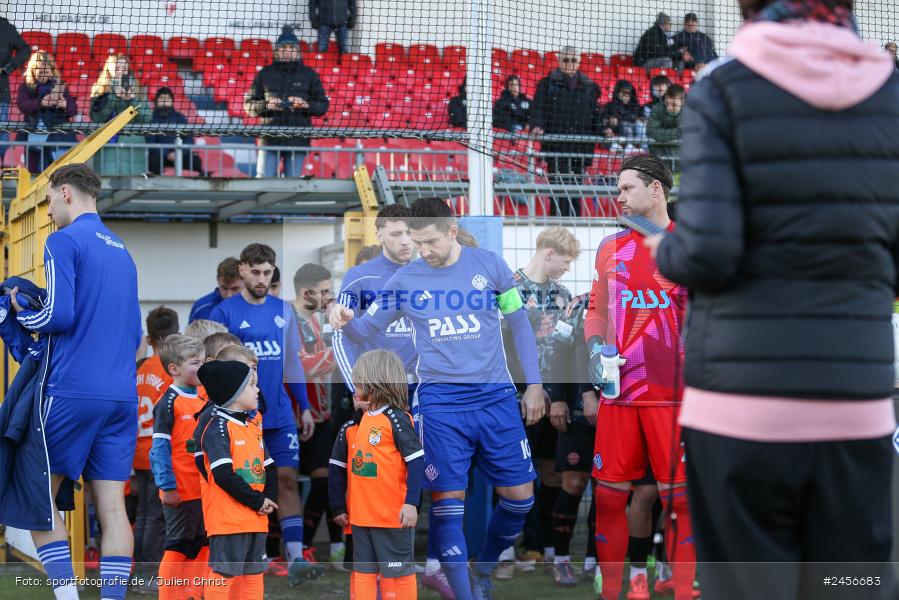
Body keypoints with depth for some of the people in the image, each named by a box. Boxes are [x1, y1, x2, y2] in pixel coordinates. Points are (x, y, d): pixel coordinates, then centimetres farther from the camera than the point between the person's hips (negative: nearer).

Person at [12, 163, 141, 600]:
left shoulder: (64, 241, -5)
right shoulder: (122, 250, 18)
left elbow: (59, 315, -15)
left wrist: (21, 313, 3)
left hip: (73, 390, -6)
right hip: (123, 395, 6)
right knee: (112, 505, 3)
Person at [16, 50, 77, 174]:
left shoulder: (59, 86, 9)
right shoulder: (25, 87, 7)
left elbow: (74, 110, 6)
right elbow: (22, 105, -9)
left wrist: (65, 105, -16)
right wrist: (41, 103, -25)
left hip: (57, 134, -1)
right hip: (34, 135, 1)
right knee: (36, 172, 6)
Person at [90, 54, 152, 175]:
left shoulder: (137, 90, 11)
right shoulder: (100, 90, 8)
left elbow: (146, 118, 3)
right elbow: (96, 117, -6)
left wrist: (133, 99, -10)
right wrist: (113, 97, -11)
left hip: (134, 144, 1)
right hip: (107, 144, -1)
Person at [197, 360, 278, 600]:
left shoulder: (253, 427, 15)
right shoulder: (218, 429, -11)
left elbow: (270, 469, 14)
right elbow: (225, 476, -21)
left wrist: (269, 499, -4)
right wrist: (257, 501, -16)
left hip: (257, 518, 9)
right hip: (229, 519, -8)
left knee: (254, 574, 12)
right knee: (223, 575, -5)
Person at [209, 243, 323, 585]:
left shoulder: (283, 310, 9)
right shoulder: (224, 313, -4)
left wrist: (304, 408, 13)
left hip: (280, 415, 3)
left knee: (288, 479, -5)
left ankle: (295, 560, -10)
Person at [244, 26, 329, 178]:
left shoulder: (309, 75, 10)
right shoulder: (265, 74, 9)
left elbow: (323, 106, 8)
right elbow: (248, 105, 9)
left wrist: (306, 105, -12)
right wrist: (266, 105, -11)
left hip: (298, 140, 0)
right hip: (270, 138, 0)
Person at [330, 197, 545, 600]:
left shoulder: (488, 264, 0)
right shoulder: (405, 280, 0)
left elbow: (519, 322, 8)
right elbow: (365, 329, 6)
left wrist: (534, 384, 5)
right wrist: (345, 320, -18)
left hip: (496, 398, 1)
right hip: (441, 404, -1)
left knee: (519, 497, 4)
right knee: (447, 501, -6)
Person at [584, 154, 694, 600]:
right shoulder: (611, 247, 13)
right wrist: (596, 349, 2)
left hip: (674, 392, -3)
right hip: (618, 389, 3)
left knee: (679, 496, -1)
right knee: (609, 493, 2)